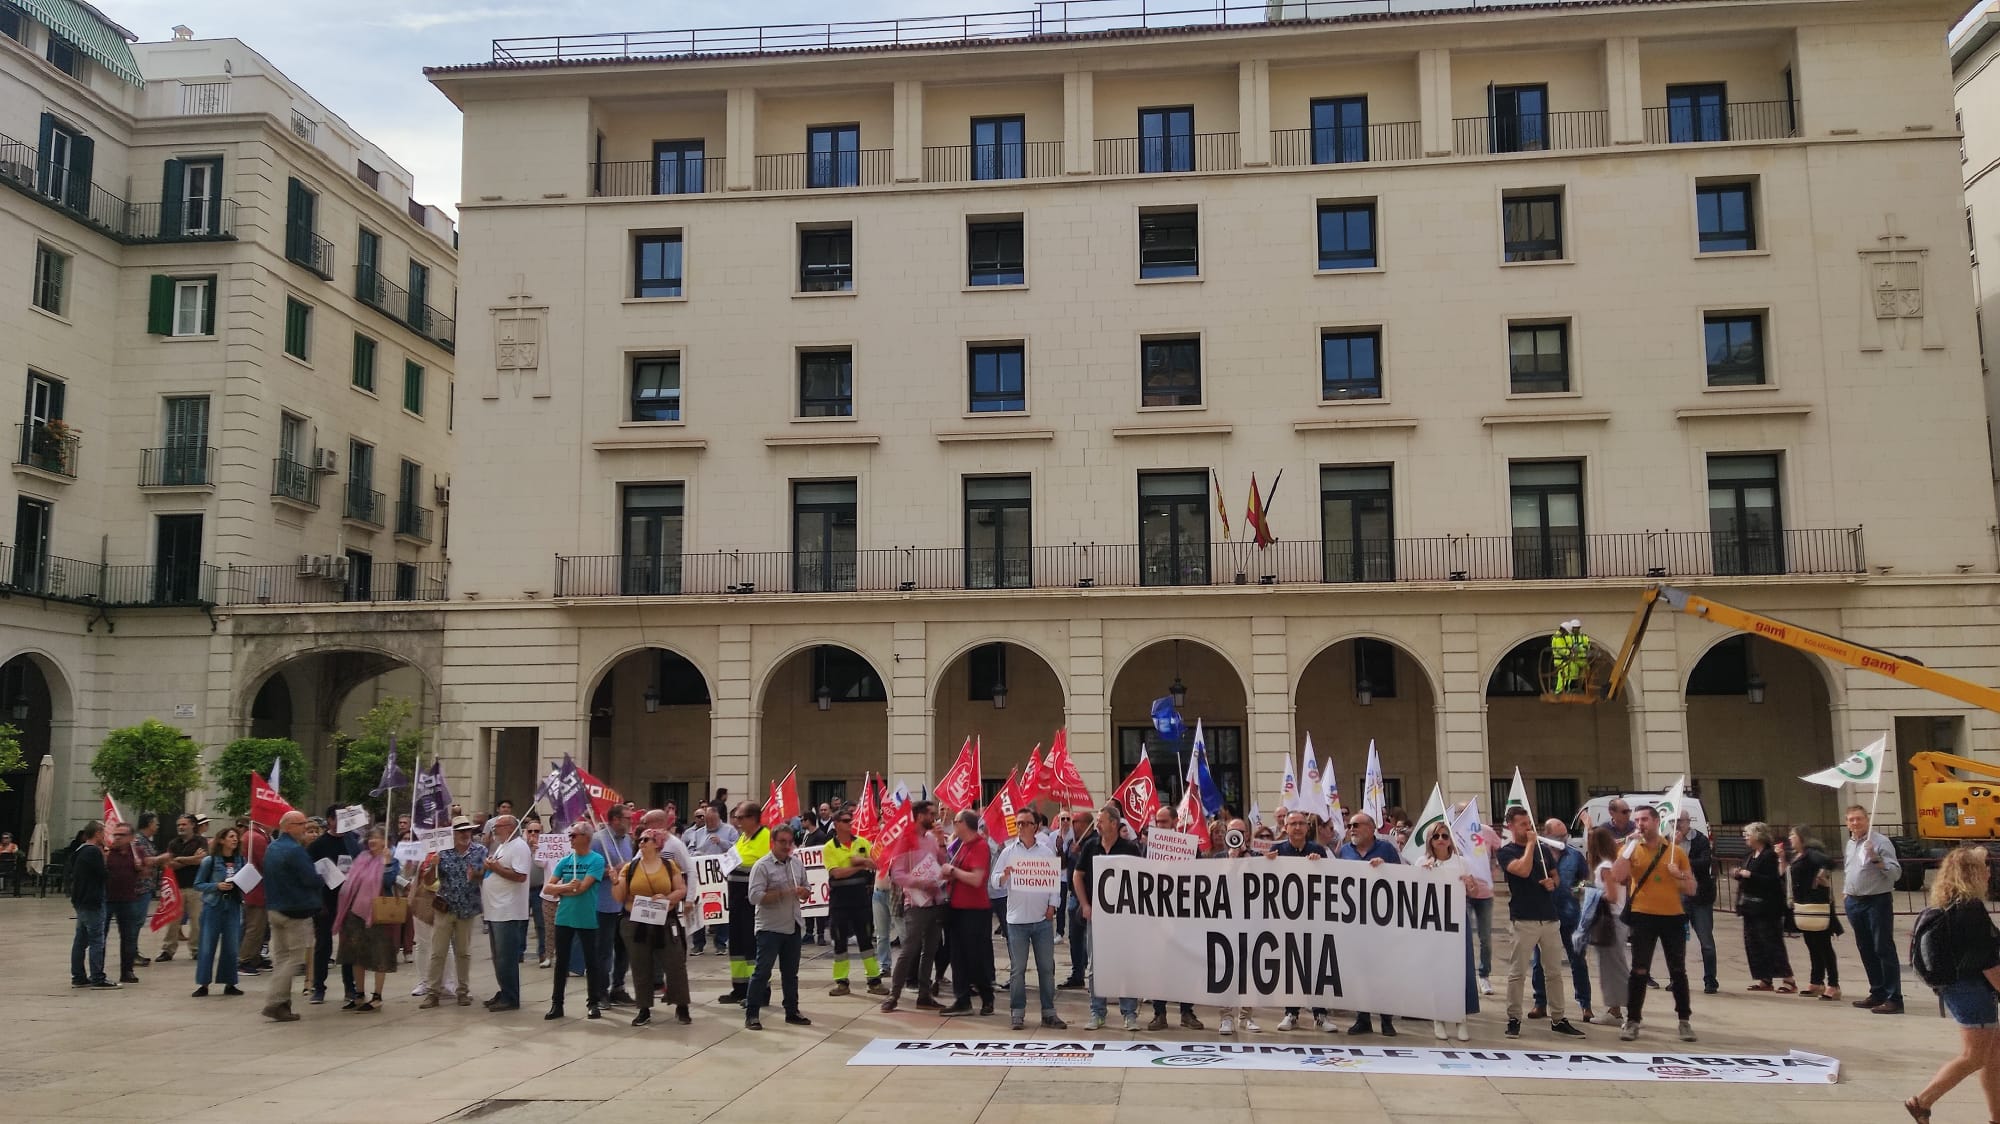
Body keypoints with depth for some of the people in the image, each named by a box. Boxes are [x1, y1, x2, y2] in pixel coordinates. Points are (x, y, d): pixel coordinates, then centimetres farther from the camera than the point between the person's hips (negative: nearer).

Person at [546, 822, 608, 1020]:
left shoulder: (596, 860, -8)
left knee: (591, 961, 5)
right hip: (564, 917, 5)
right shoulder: (564, 861, 7)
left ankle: (595, 1003, 16)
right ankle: (556, 1004, 18)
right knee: (561, 961, 9)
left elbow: (582, 887, -17)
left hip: (587, 919, -4)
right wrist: (567, 886, -14)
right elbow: (547, 888, 3)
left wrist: (559, 891, -4)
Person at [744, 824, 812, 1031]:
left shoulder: (797, 863, 8)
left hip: (793, 926, 6)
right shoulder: (762, 866, -12)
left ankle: (792, 1012, 24)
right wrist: (784, 893, -24)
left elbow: (806, 889, 17)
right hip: (770, 927, -6)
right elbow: (755, 897, -20)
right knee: (762, 971, -4)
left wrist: (804, 892, -8)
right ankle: (751, 1014, 3)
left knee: (790, 971, 15)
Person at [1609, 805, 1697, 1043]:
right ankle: (1632, 1022, 5)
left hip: (1673, 917, 1)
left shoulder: (1675, 851, 5)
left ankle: (1685, 1021, 19)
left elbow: (1691, 889, 9)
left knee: (1678, 971, 8)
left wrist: (1679, 875, -11)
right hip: (1643, 917, -1)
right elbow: (1616, 877, -16)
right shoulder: (1631, 849, 2)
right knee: (1639, 971, -1)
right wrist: (1630, 845, -16)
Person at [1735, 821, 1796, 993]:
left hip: (1766, 908, -10)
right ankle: (1764, 979, 15)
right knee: (1752, 943, 9)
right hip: (1751, 907, 10)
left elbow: (1773, 881, -21)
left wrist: (1750, 875, -21)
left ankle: (1788, 980, -1)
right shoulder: (1749, 856, 16)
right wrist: (1739, 874, 5)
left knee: (1772, 944, -7)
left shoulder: (1770, 855, -13)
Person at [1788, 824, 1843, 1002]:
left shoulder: (1811, 853, -15)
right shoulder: (1797, 856, 14)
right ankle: (1817, 983, 22)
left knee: (1823, 947, -5)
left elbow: (1828, 862, -35)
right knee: (1813, 947, 15)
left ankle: (1833, 986, -1)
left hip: (1816, 906, -10)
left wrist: (1822, 877, -20)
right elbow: (1786, 877, 15)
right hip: (1804, 907, 10)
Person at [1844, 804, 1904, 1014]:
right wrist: (1846, 895, 20)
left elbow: (1896, 873, -16)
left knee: (1884, 949, -7)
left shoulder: (1880, 842, -10)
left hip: (1877, 902, -8)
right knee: (1866, 950, 13)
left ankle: (1894, 998, -5)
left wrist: (1876, 858, -28)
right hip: (1854, 902, 8)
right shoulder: (1850, 843, 14)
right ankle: (1878, 993, 22)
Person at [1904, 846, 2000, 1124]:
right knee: (1973, 1057, -4)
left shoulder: (1948, 907, 10)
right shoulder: (1972, 908, -19)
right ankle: (1921, 1101, -3)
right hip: (1973, 990, -10)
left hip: (1956, 987, 10)